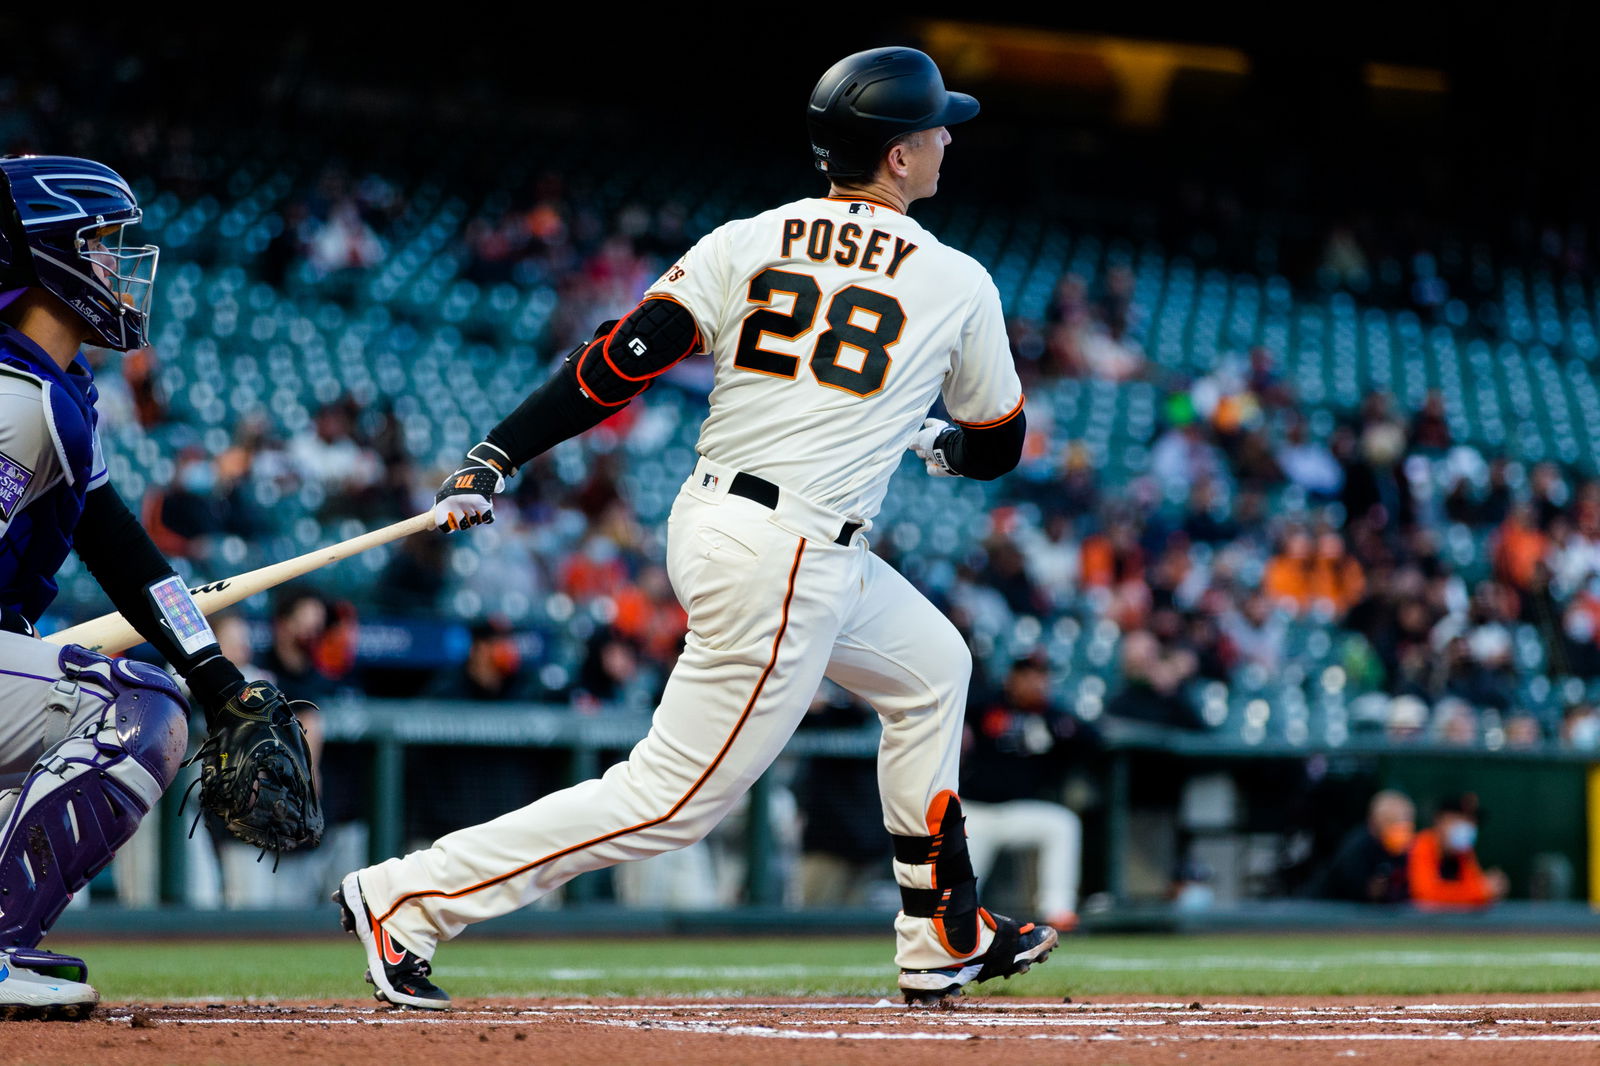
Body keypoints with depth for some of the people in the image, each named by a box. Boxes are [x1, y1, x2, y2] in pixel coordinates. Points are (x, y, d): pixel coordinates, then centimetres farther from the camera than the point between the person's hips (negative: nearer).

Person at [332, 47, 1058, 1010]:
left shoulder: (745, 244, 5)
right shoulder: (958, 284, -3)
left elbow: (625, 359, -7)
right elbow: (998, 448, 11)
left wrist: (497, 455, -8)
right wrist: (931, 440, 32)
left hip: (707, 520, 8)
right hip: (788, 568, -8)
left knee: (932, 667, 25)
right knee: (676, 799, -3)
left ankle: (945, 939, 31)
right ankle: (407, 900, -6)